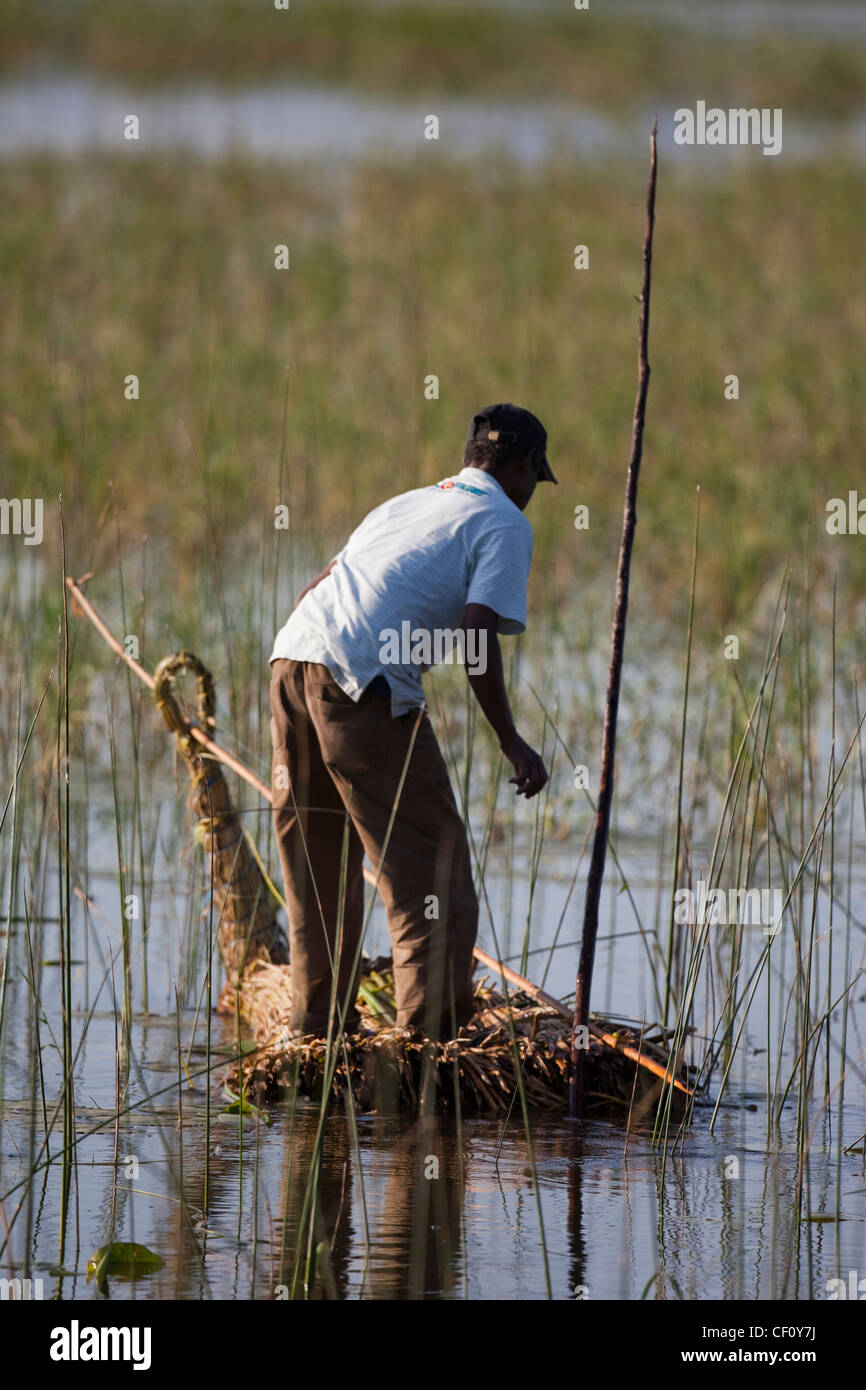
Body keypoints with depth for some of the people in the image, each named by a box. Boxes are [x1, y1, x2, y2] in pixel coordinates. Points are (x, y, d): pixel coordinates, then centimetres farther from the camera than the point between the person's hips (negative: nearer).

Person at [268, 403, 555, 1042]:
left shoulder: (408, 503, 28)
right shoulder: (505, 524, 6)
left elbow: (314, 590, 28)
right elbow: (476, 634, -7)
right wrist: (511, 743, -2)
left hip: (293, 653, 8)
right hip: (363, 682, -7)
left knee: (319, 865, 18)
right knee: (432, 866, -1)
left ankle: (319, 1025, 25)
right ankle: (429, 1032, -5)